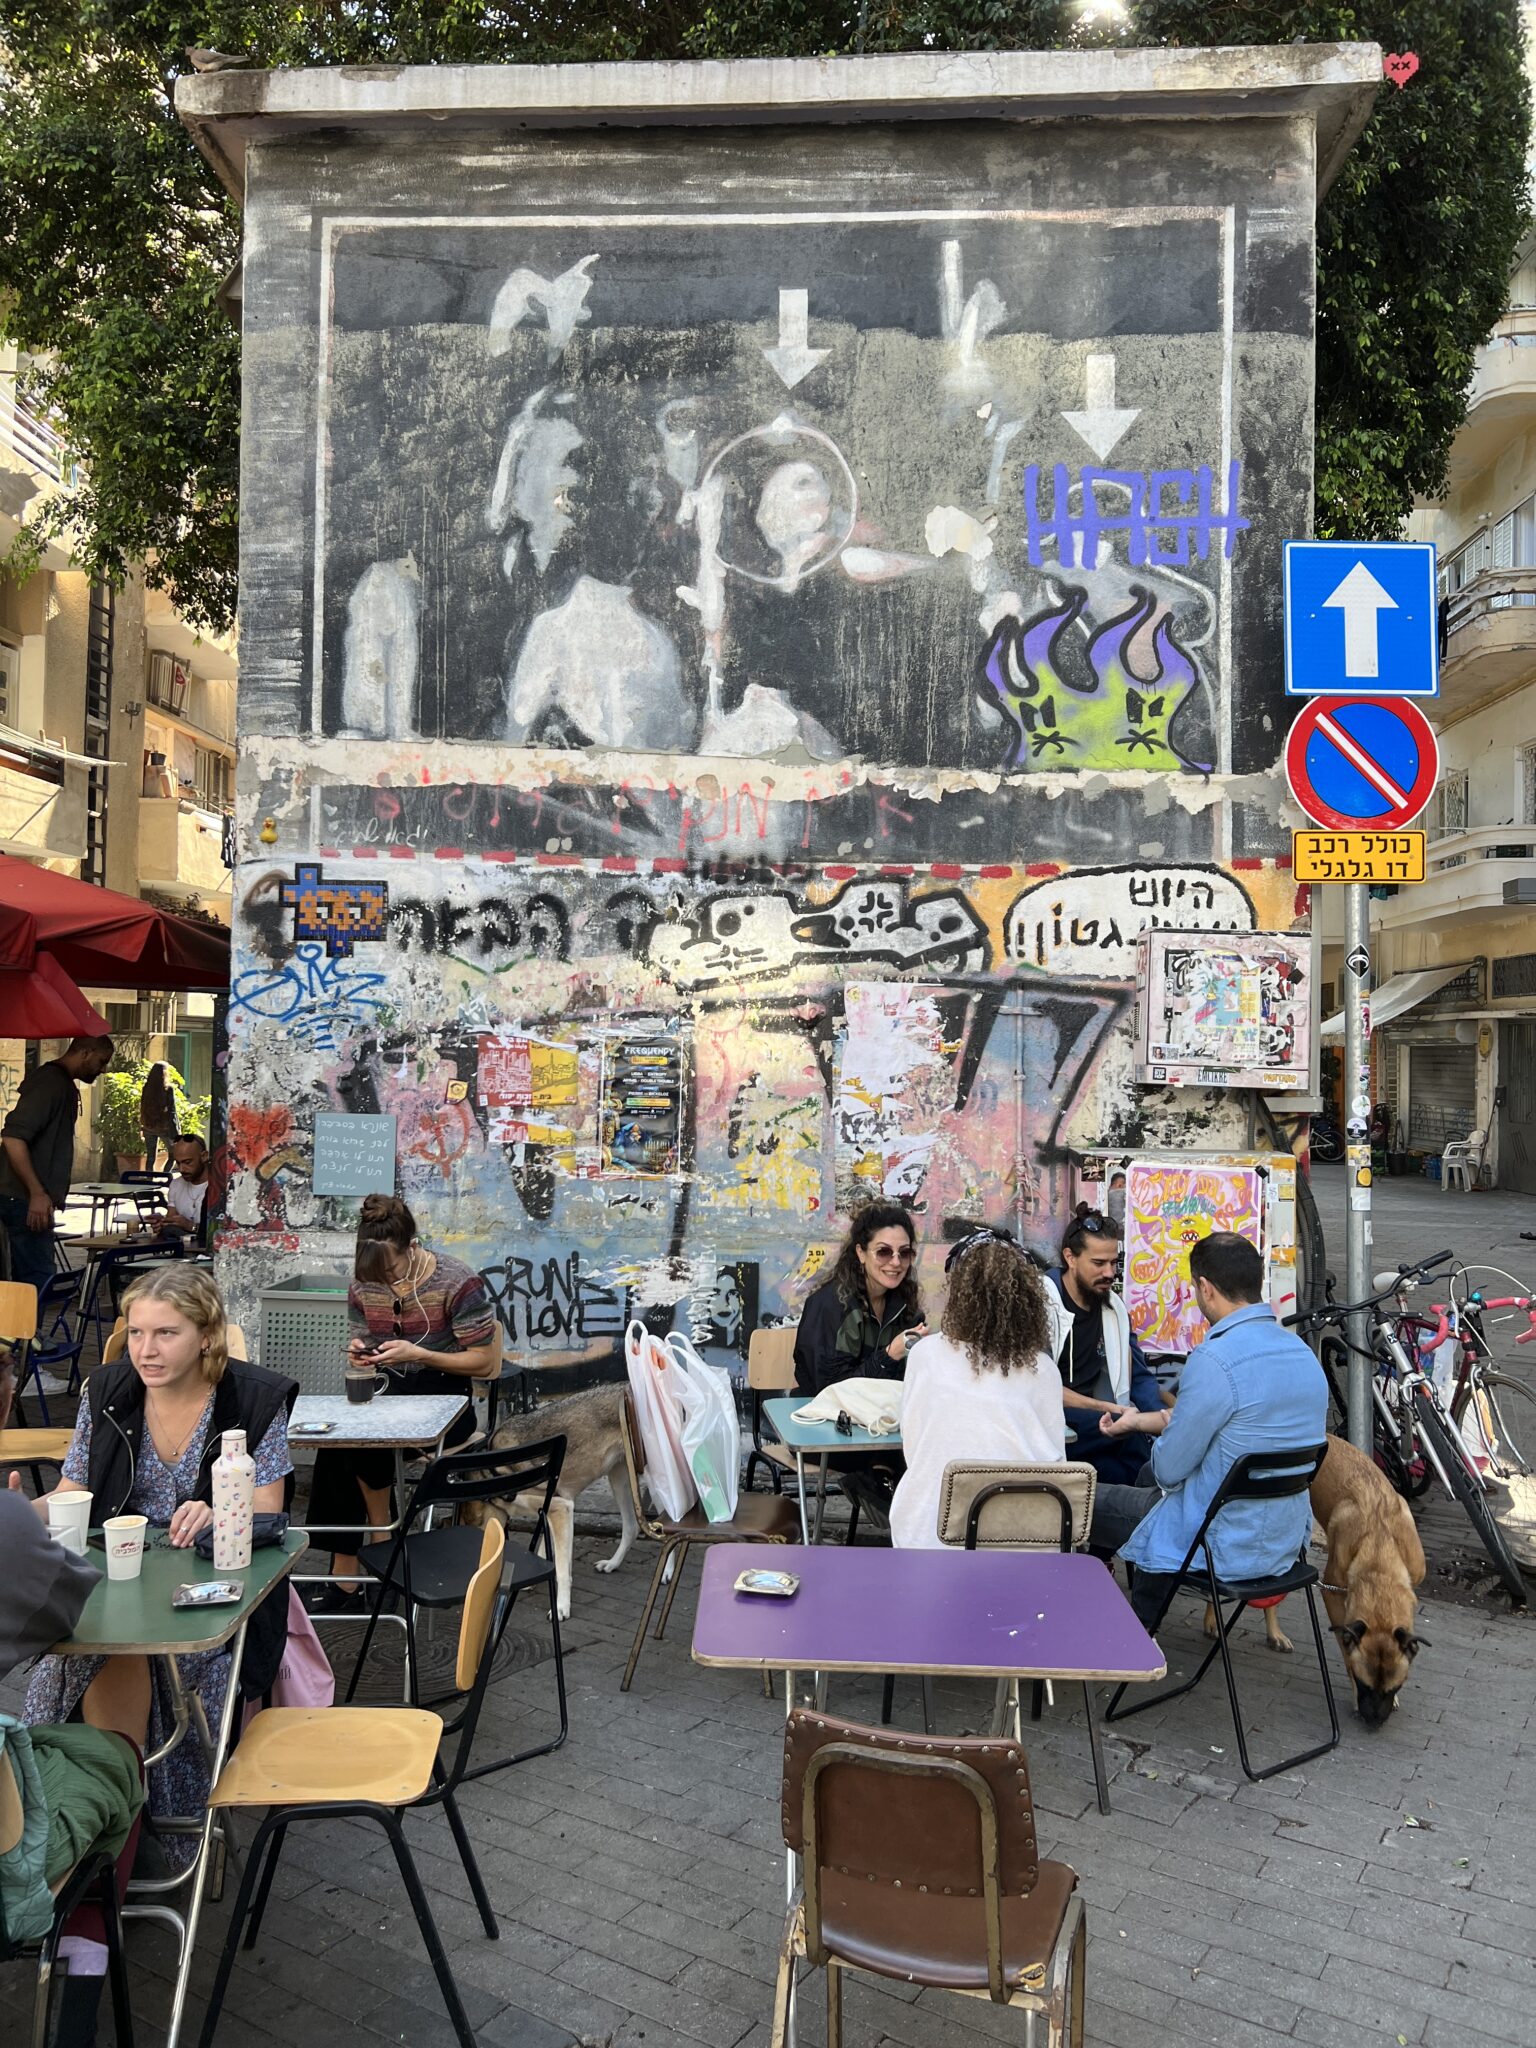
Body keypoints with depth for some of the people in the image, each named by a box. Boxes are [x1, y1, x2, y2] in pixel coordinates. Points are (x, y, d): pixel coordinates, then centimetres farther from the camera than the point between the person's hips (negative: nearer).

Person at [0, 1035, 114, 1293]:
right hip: (27, 1200, -10)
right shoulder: (51, 1083, -15)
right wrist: (37, 1193, -24)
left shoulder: (63, 1084, 17)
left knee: (27, 1278, 13)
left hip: (33, 1199, 10)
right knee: (37, 1279, -11)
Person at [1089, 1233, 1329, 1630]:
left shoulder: (1214, 1359, -27)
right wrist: (1141, 1420, 23)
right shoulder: (1304, 1353, 0)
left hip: (1226, 1548, -8)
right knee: (1150, 1474, 32)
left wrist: (1146, 1423, 5)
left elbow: (1170, 1470, -18)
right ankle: (1144, 1616, 44)